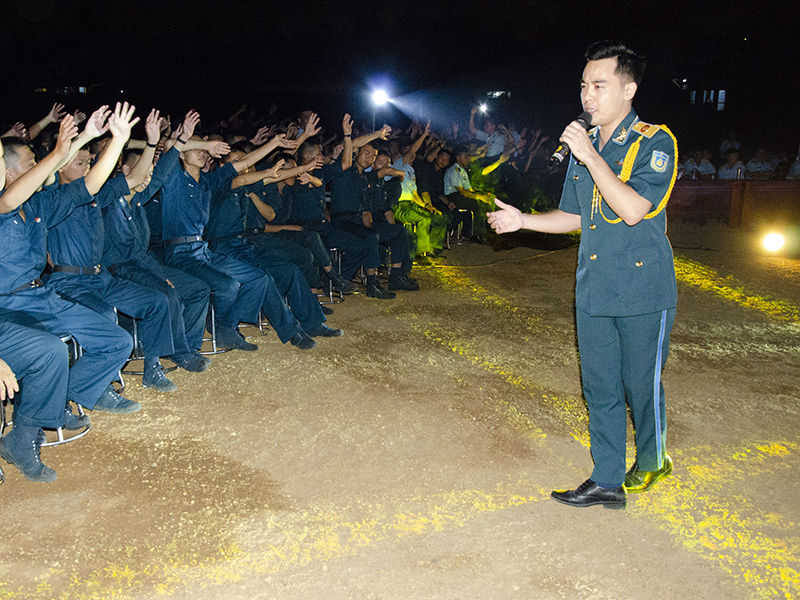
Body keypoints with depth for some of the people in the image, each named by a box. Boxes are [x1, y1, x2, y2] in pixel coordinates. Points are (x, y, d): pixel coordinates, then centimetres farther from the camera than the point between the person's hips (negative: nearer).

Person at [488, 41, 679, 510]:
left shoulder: (655, 143, -10)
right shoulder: (584, 145, 11)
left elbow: (633, 210, -24)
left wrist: (590, 156, -22)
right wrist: (522, 220, 5)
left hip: (643, 292, -6)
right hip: (594, 290, 6)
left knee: (641, 385, 5)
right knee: (600, 388, 10)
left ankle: (652, 461, 33)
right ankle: (607, 482, 21)